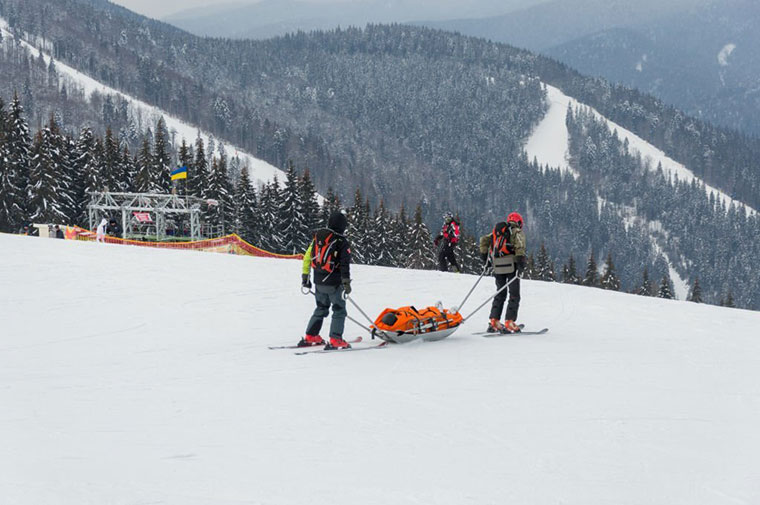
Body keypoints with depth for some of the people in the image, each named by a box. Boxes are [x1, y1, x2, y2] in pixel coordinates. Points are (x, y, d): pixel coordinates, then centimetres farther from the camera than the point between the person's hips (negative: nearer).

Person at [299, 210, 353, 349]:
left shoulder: (318, 237, 6)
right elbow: (345, 264, -16)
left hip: (318, 281, 6)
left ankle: (310, 337, 19)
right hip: (334, 283, -6)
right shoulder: (341, 242, -11)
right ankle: (335, 340, -6)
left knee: (321, 309, 20)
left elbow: (307, 257, 11)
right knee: (339, 310, 3)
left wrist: (305, 277, 18)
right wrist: (346, 282, -13)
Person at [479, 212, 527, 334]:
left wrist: (484, 256, 18)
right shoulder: (518, 232, 4)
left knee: (500, 294, 16)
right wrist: (521, 263, -19)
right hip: (511, 265, -5)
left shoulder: (498, 231, 20)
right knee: (514, 295, 0)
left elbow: (484, 239, 13)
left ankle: (493, 321, 8)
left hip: (498, 267, 5)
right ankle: (509, 323, -12)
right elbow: (519, 246, -14)